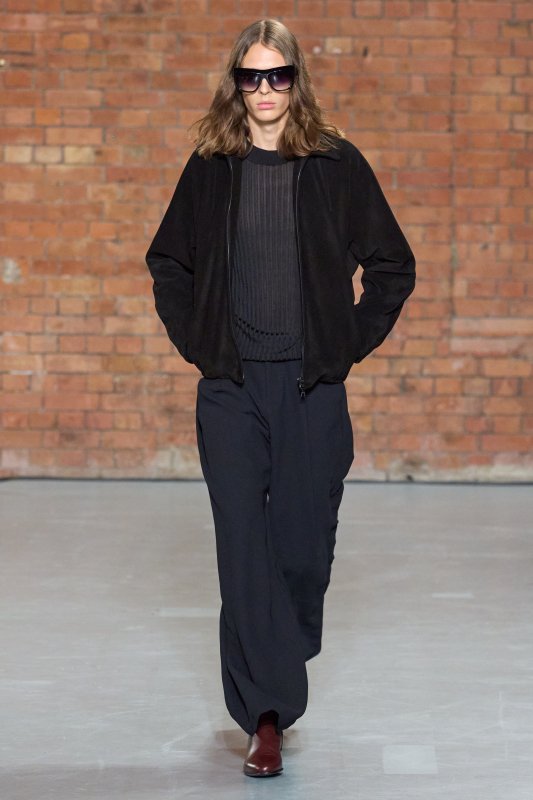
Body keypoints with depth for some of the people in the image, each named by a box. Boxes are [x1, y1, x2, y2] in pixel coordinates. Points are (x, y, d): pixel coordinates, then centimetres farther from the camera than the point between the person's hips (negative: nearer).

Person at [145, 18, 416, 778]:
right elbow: (168, 262, 17)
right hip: (231, 387, 1)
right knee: (244, 545, -3)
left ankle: (287, 656, 32)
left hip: (311, 386, -1)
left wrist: (351, 342, 0)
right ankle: (266, 714, 1)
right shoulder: (211, 167, 4)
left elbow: (393, 266, 5)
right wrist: (194, 340, 8)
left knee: (303, 536, 4)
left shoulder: (337, 163, 0)